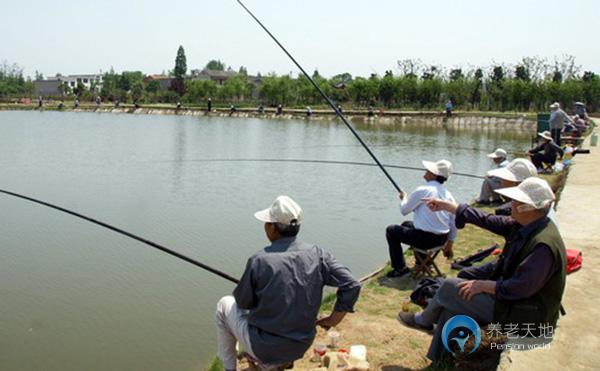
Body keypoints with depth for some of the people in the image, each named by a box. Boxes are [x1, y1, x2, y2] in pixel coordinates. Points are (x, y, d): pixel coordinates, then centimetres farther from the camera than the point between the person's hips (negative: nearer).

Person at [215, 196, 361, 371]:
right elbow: (351, 287, -12)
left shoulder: (259, 261, -21)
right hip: (301, 348, 5)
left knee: (225, 305, 20)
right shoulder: (317, 254, -11)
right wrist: (332, 321, 0)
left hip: (264, 349, -4)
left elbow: (243, 303, -8)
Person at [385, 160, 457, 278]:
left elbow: (404, 210, -5)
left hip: (426, 239, -7)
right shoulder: (448, 194, 4)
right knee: (407, 224, 31)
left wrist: (403, 198, 16)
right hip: (442, 239, 7)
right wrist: (449, 244, 18)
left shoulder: (422, 190, -16)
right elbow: (454, 223, 7)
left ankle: (400, 268, 13)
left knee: (391, 230, 13)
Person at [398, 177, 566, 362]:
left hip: (524, 316, -9)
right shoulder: (524, 226, -2)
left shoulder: (544, 244, -30)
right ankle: (436, 360, 16)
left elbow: (521, 287, -31)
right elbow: (488, 221, 4)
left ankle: (423, 320, 23)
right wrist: (447, 206, 7)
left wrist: (484, 285, -20)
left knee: (450, 288, -6)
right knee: (452, 303, 6)